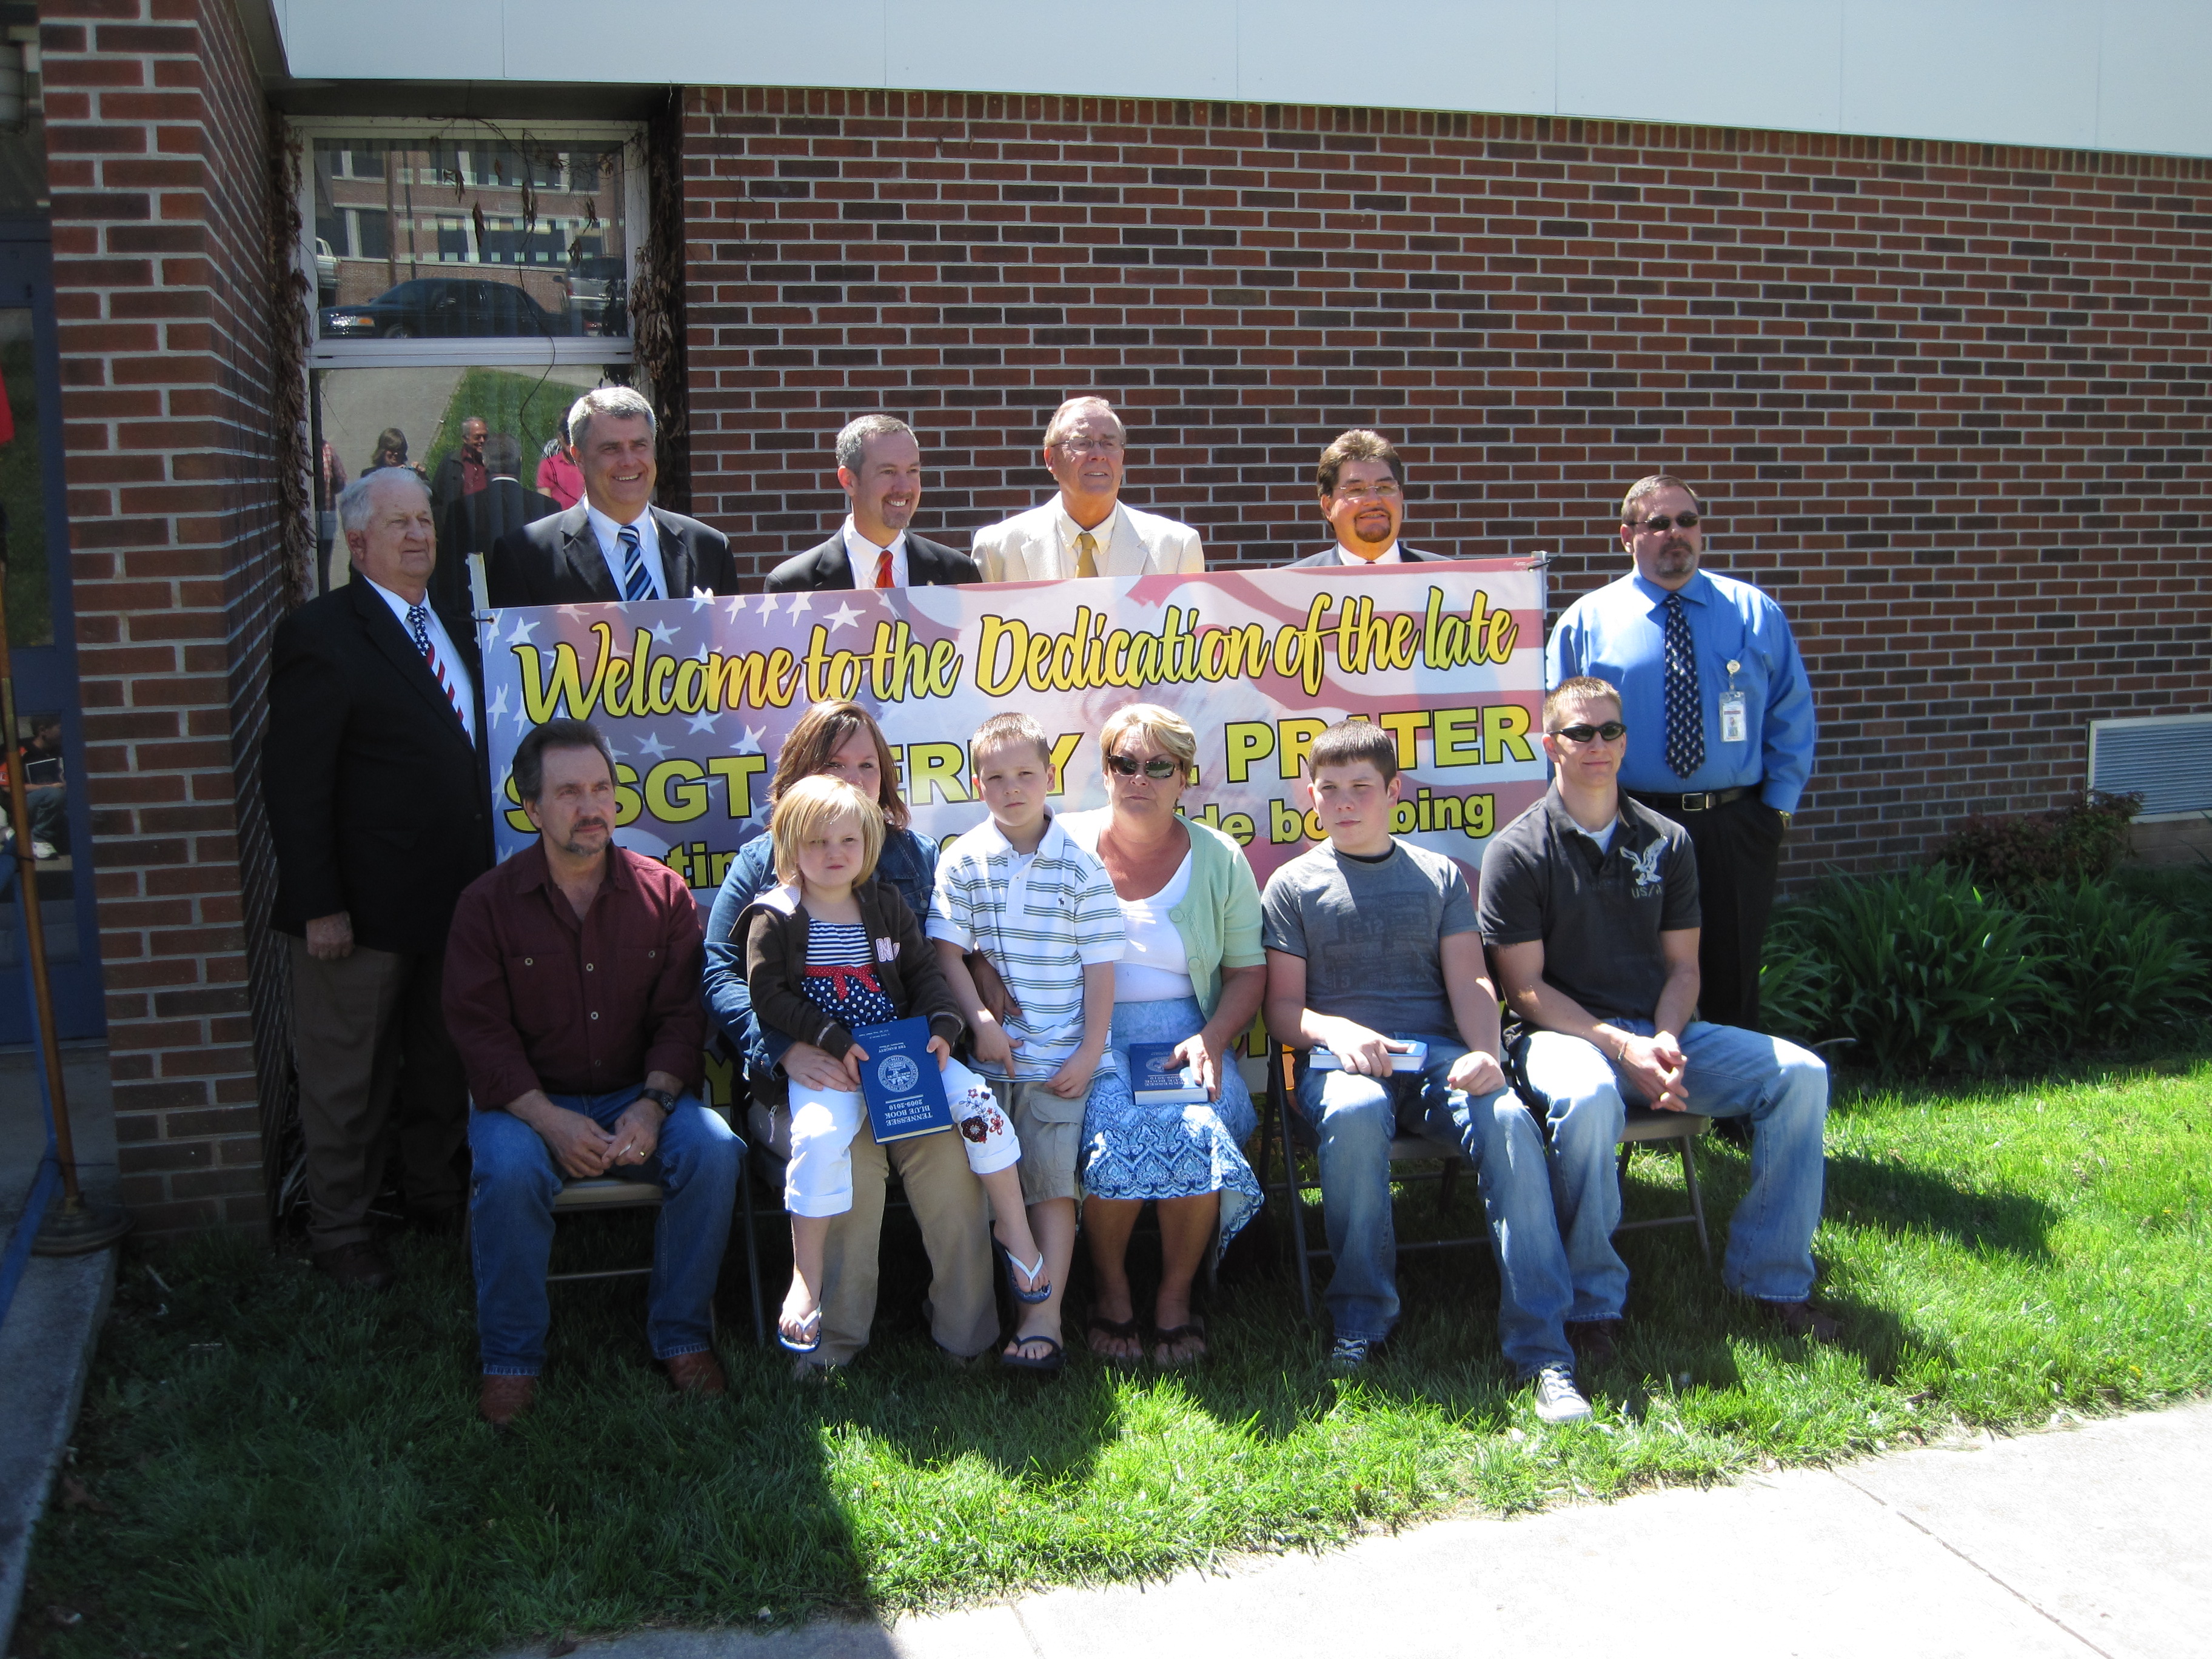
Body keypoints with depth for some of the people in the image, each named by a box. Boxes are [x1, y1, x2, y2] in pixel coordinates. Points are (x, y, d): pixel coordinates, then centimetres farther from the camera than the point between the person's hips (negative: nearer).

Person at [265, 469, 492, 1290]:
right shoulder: (320, 635, -12)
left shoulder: (453, 628, 11)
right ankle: (338, 1228, 24)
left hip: (453, 898, 7)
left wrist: (483, 874, 9)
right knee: (348, 1078, 8)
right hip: (362, 910, -7)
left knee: (442, 1064, 20)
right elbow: (294, 784, -15)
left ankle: (433, 1191, 40)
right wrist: (320, 906, -18)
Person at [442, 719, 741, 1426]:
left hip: (641, 1094, 2)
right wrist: (551, 1121, -21)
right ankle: (511, 1357, -11)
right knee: (510, 1171, -33)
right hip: (529, 1100, -1)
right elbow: (481, 1029, -8)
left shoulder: (662, 892, 3)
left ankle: (682, 1335, -7)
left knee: (714, 1151, -26)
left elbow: (682, 1015, 0)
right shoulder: (489, 903, -1)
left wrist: (651, 1106, -18)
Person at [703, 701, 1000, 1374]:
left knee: (949, 1156, -29)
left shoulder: (916, 857, 18)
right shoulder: (761, 862, 11)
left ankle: (969, 1339, -11)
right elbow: (722, 972, 2)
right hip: (808, 1073, -1)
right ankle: (833, 1342, -13)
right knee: (851, 1166, -32)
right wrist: (786, 1049, -15)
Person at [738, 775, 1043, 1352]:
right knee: (821, 1135, -32)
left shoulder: (886, 904, 12)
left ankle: (1014, 1227, 4)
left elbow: (925, 969, 13)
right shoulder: (775, 918, -1)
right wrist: (834, 1042, -17)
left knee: (976, 1098, -15)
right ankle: (806, 1279, -18)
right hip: (823, 1061, -4)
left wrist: (942, 1027, -5)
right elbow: (768, 996, -7)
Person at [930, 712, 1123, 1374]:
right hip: (985, 1052, 2)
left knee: (1052, 1181, -5)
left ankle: (1044, 1319, -4)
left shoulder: (1080, 866, -1)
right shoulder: (962, 860, 3)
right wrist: (980, 1018, -12)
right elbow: (948, 948, 0)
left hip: (1058, 1060, -2)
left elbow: (1099, 965, -1)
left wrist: (1090, 1051, -5)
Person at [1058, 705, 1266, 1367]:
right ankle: (1111, 1292, -5)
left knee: (1200, 1134, -29)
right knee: (1118, 1135, -31)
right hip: (1091, 1038, -1)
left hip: (1185, 1033, 1)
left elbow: (1249, 970, 9)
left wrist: (1211, 1039, -8)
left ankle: (1177, 1296, -5)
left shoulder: (1219, 858, 8)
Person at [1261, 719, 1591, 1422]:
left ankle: (1541, 1350, -31)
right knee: (1355, 1113, -38)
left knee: (1508, 1119, -31)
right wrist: (1335, 1031, -16)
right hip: (1338, 1055, -1)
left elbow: (1470, 981, 8)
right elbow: (1283, 1006, 7)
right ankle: (1361, 1321, -22)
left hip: (1437, 1051, 2)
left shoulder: (1439, 876, 19)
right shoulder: (1293, 885, 13)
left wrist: (1485, 1052, -14)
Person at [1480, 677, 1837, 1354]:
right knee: (1588, 1098, -39)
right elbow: (1527, 988, -7)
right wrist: (1623, 1049, -19)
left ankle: (1770, 1274, -3)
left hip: (1661, 1031, 5)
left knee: (1800, 1073, -15)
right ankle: (1593, 1299, -21)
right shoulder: (1517, 852, -2)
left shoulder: (1666, 842, 11)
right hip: (1565, 1034, -5)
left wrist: (1665, 1043, -11)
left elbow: (1683, 967, 11)